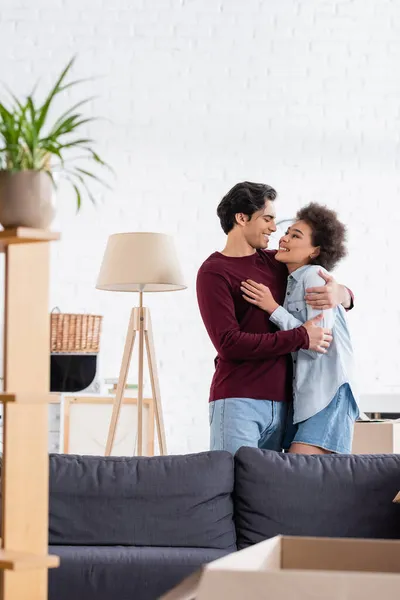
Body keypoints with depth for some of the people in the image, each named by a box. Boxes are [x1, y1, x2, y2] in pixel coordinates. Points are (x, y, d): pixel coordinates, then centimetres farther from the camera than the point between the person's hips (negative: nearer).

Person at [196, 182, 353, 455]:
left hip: (279, 402, 6)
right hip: (237, 402, -6)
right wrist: (301, 338, -13)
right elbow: (228, 343, -14)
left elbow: (347, 297, 22)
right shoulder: (214, 272, -3)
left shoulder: (276, 263, 15)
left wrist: (339, 293, -5)